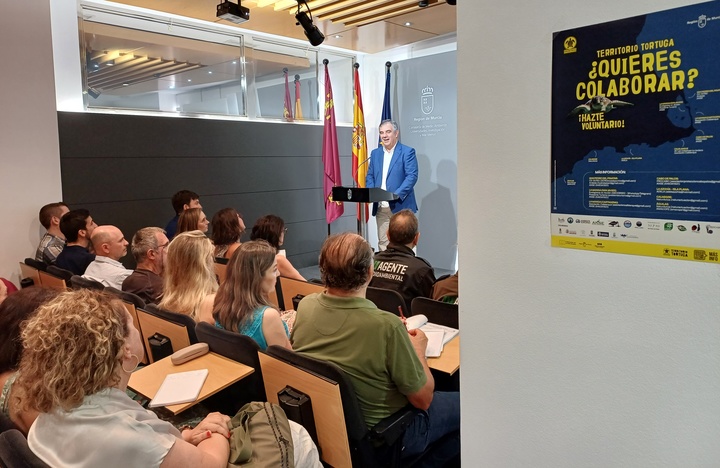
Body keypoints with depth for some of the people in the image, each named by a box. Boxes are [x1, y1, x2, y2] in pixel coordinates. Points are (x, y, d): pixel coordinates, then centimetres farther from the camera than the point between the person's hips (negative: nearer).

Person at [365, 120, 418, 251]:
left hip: (400, 207, -5)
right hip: (381, 209, 5)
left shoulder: (407, 152, -2)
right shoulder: (375, 153, 16)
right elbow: (369, 176, 17)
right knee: (383, 243, 7)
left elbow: (412, 176, -11)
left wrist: (397, 194, -22)